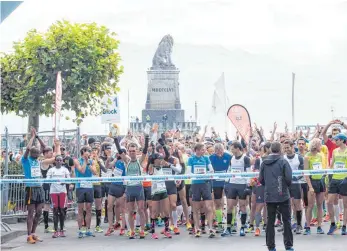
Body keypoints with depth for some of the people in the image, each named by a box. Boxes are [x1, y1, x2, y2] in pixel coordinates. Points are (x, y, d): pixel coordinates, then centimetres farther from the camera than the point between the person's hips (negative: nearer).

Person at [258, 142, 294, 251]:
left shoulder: (264, 163, 4)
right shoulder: (283, 162, -9)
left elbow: (261, 179, 5)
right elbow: (289, 178, -13)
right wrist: (288, 185, 8)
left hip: (269, 196, 4)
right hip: (283, 195, -4)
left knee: (270, 221, 8)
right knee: (286, 221, 4)